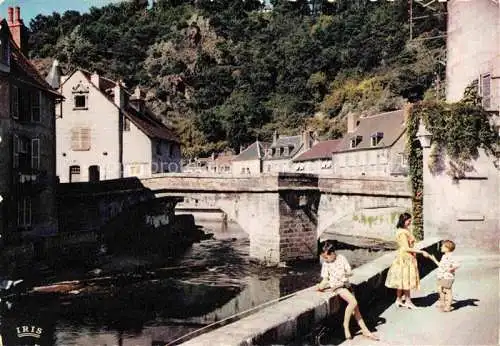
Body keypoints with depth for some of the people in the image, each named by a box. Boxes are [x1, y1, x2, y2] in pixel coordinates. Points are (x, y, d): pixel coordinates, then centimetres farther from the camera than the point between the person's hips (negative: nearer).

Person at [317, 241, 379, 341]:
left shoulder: (341, 258, 1)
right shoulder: (325, 264, -1)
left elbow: (350, 272, 1)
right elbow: (325, 279, 0)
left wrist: (345, 273, -19)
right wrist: (321, 286, -18)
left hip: (346, 285, 3)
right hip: (336, 286, -3)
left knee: (355, 307, -3)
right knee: (353, 302, -24)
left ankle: (365, 330, 5)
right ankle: (346, 325, -10)